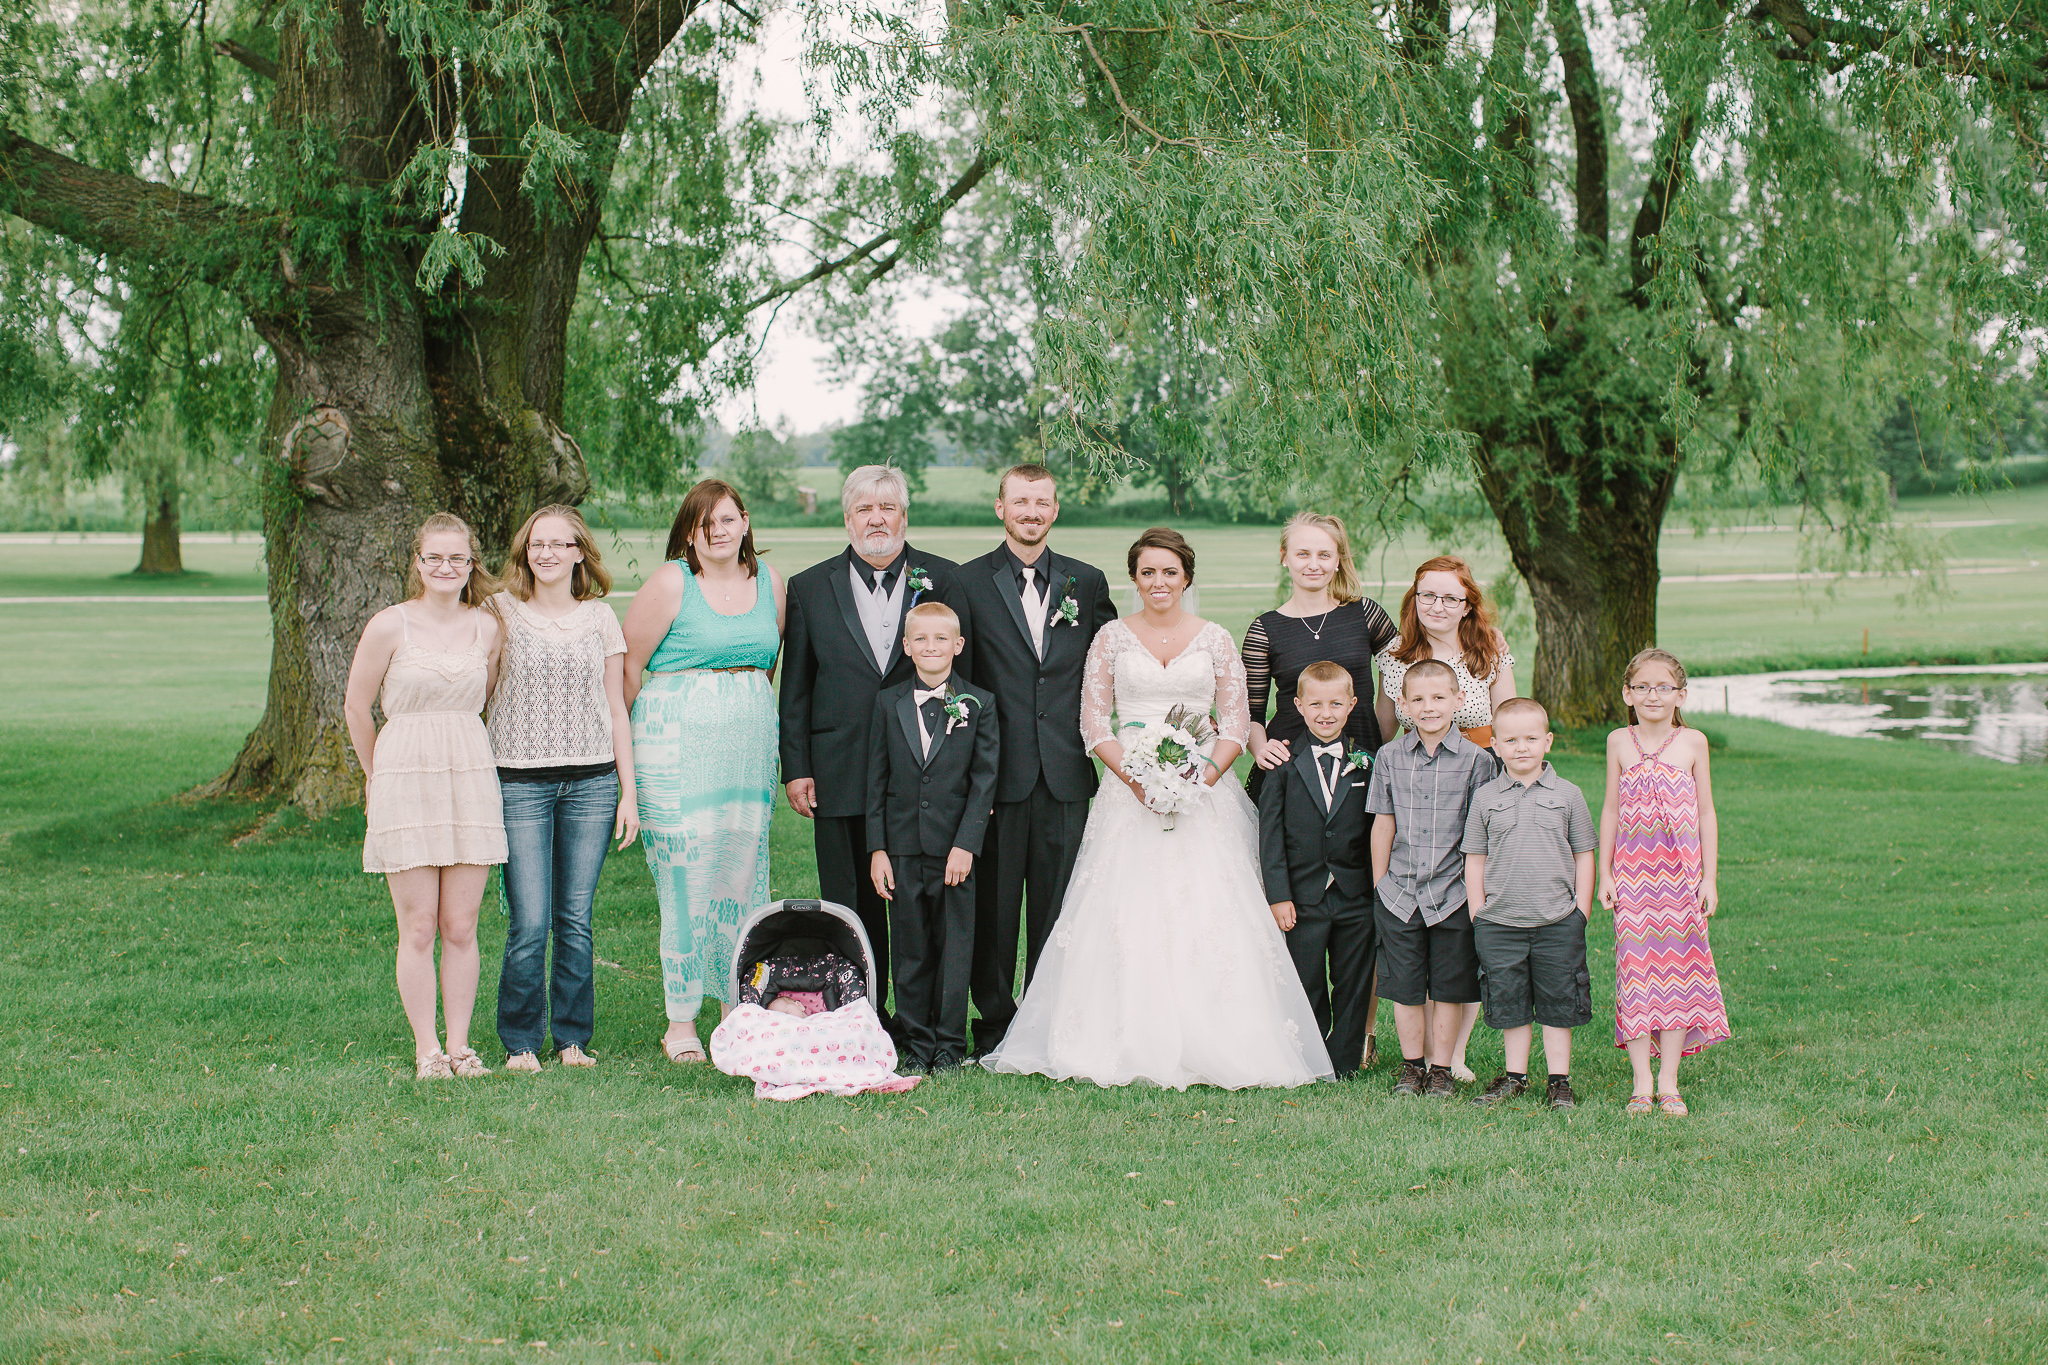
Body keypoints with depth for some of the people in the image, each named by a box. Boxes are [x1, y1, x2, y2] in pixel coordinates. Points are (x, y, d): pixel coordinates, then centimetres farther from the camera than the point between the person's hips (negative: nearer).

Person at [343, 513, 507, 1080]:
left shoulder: (488, 627, 5)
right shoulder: (389, 625, -4)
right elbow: (357, 706, 5)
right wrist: (379, 774, 13)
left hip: (471, 778, 3)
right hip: (404, 781, -3)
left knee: (461, 927, 4)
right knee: (418, 928, 0)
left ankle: (459, 1044, 13)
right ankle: (425, 1049, 8)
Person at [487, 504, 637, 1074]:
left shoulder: (600, 617, 9)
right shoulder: (500, 612, 2)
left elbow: (616, 709, 11)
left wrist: (628, 792, 7)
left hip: (591, 781, 2)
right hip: (521, 782, -2)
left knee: (576, 920, 4)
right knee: (529, 923, -6)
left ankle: (572, 1037, 16)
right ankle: (520, 1041, 9)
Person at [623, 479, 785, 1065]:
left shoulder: (768, 581, 10)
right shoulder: (669, 582, -5)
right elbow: (629, 665, -1)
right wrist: (622, 742, 4)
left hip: (750, 744, 5)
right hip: (678, 745, -5)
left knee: (743, 873, 6)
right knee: (687, 879, -6)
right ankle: (681, 1023, 2)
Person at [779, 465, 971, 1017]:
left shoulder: (945, 580, 5)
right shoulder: (810, 588, 8)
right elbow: (795, 689, 9)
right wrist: (795, 768, 2)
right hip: (842, 777, 1)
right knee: (851, 909, 5)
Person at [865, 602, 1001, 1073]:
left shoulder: (980, 704, 1)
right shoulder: (888, 703, 6)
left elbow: (984, 779, -2)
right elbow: (877, 781, 6)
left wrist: (966, 844, -10)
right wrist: (877, 848, 0)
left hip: (956, 848, -2)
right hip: (903, 850, 2)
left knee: (955, 946, 4)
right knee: (909, 949, 7)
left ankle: (950, 1043, 14)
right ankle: (916, 1041, 17)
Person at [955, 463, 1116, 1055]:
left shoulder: (1088, 582, 11)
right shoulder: (968, 582, 2)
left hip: (1066, 771, 2)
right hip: (997, 772, -2)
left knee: (1056, 907, 6)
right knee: (993, 906, 2)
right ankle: (994, 1026, 13)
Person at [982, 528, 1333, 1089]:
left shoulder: (1216, 640, 7)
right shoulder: (1112, 638, 7)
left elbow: (1236, 723, 5)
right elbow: (1093, 721, 4)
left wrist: (1202, 778, -11)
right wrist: (1135, 777, -10)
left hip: (1204, 793, 0)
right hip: (1129, 788, 0)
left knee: (1209, 914, -8)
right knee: (1125, 913, -8)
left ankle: (1209, 1047, -3)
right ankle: (1124, 1043, -4)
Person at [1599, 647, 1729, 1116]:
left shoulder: (1692, 743, 2)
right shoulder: (1620, 743, 4)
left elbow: (1706, 814, 5)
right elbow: (1610, 810, 9)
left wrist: (1709, 878, 2)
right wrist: (1605, 874, 5)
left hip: (1680, 874, 0)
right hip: (1632, 874, 0)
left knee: (1678, 972, 1)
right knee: (1635, 973, -2)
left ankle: (1668, 1082, 9)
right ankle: (1641, 1082, 4)